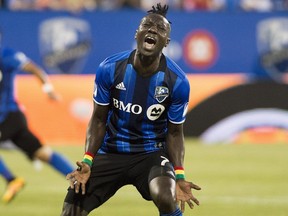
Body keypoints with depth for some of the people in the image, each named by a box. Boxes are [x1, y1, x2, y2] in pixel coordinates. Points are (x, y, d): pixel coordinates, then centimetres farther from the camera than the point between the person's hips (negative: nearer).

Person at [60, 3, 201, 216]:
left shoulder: (177, 82, -13)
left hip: (152, 153, -2)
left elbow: (174, 132, -2)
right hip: (110, 151, 2)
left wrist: (179, 175, -16)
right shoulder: (110, 69, -12)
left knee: (165, 198, -32)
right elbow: (99, 120, -1)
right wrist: (87, 162, -14)